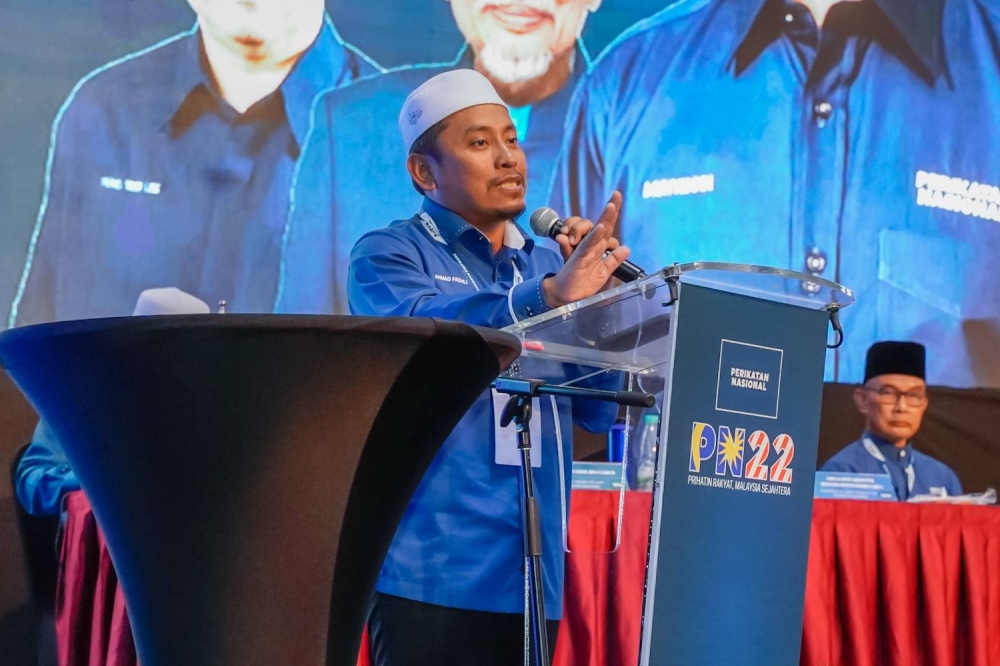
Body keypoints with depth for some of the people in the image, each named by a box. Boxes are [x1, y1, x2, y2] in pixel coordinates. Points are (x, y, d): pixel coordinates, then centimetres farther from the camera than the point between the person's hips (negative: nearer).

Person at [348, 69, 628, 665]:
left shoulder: (547, 266, 15)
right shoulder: (389, 254, 1)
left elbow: (600, 410, 7)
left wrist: (597, 289, -7)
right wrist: (547, 296, -35)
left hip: (533, 576, 5)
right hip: (431, 569, -5)